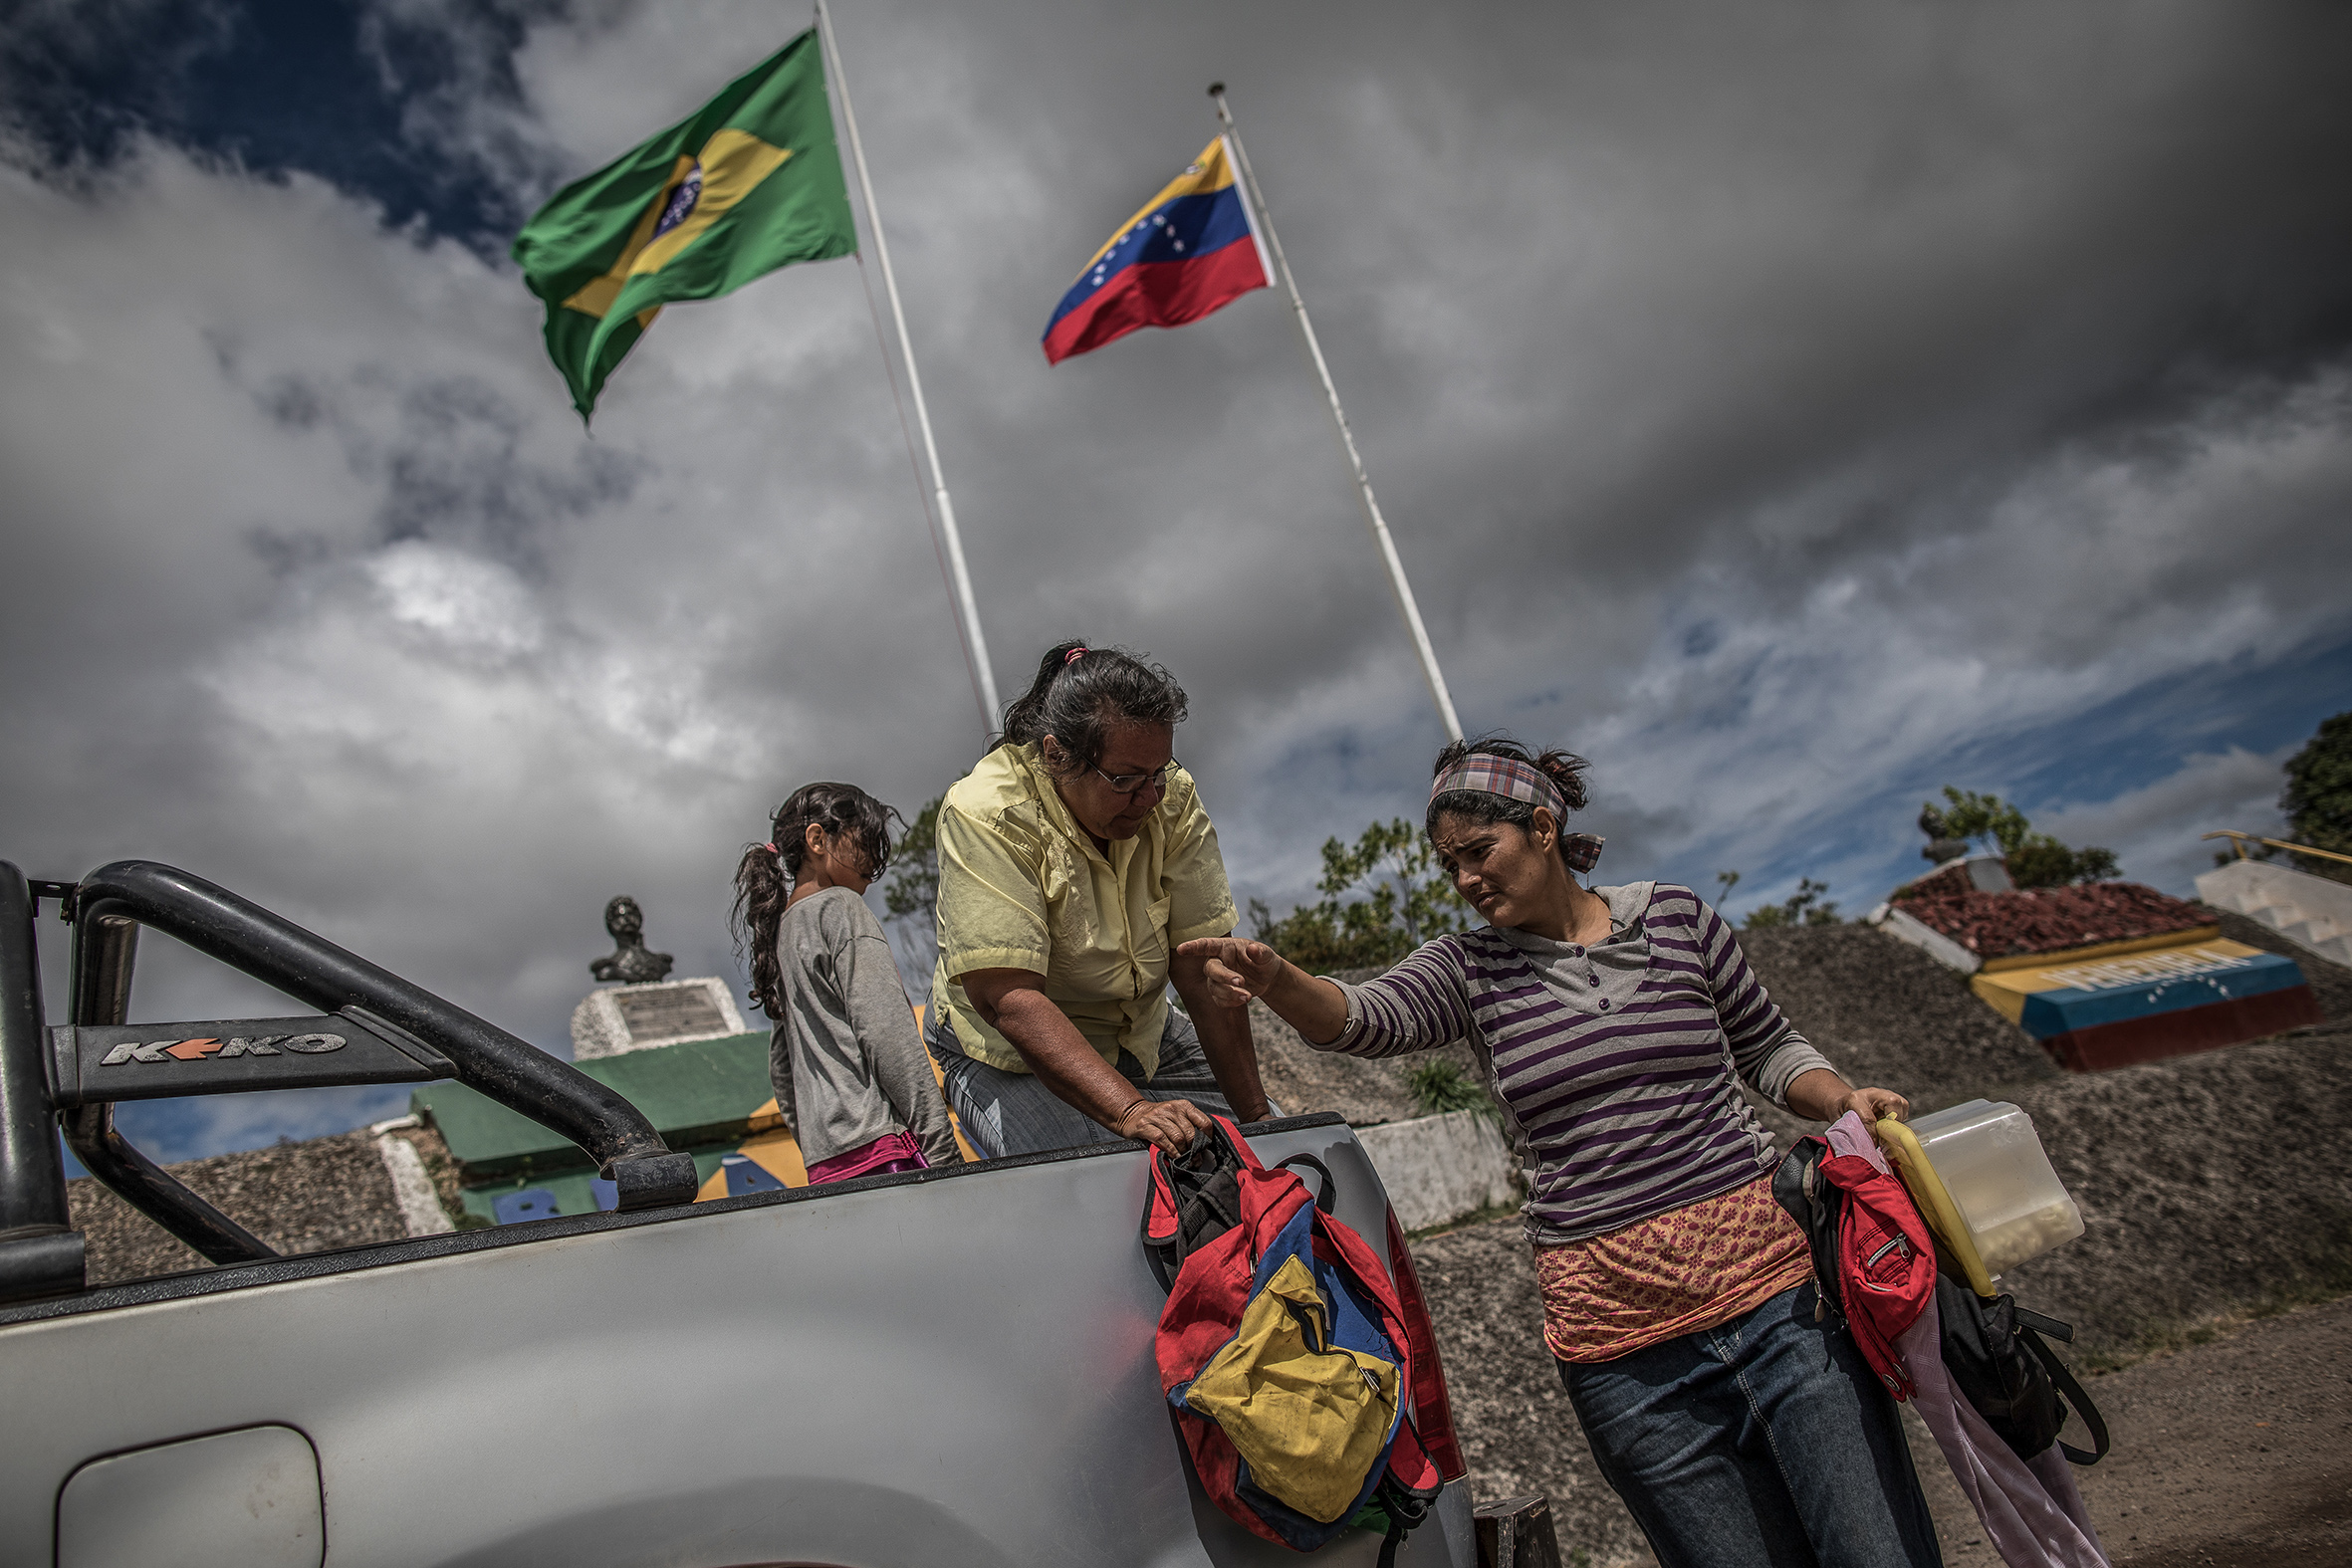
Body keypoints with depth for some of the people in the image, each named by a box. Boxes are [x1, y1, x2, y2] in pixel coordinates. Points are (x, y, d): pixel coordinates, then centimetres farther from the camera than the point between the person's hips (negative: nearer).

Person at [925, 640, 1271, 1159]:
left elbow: (1203, 968, -15)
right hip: (1009, 1058, -4)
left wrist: (1254, 1115, -21)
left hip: (1145, 1040, 4)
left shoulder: (1173, 797, -14)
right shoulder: (986, 814, -27)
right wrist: (1129, 1110, -44)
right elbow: (1008, 999, -34)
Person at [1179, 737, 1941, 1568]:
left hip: (1770, 1281, 0)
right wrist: (1273, 977, -35)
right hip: (1620, 1340, 0)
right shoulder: (1472, 968, 3)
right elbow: (1363, 1018, -15)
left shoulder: (1675, 917, 4)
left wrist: (1846, 1101, -6)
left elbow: (1772, 1051, 14)